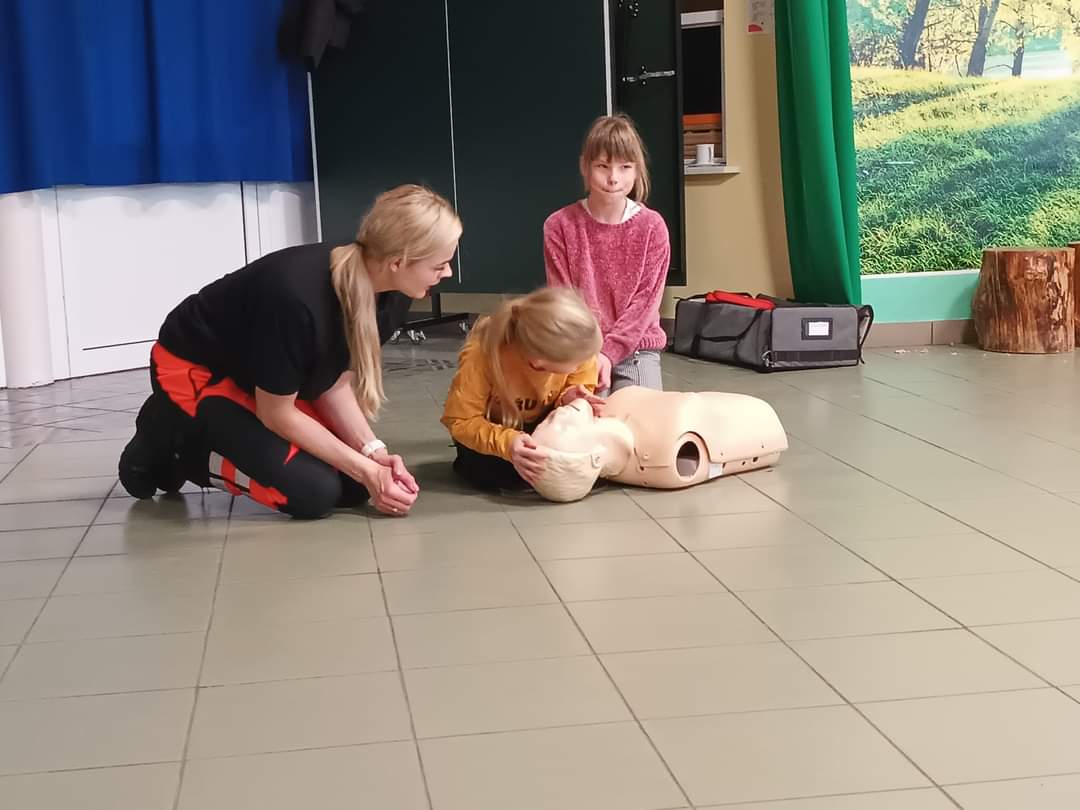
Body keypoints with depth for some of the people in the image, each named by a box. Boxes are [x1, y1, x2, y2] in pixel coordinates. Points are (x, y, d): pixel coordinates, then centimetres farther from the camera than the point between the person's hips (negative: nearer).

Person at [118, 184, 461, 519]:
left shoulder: (381, 293, -14)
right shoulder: (296, 298, -38)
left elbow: (334, 383, -5)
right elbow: (277, 414, -26)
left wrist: (374, 452, -20)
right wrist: (367, 471, -23)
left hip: (259, 374, 8)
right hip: (194, 370, -8)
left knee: (353, 487, -3)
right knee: (314, 491, -20)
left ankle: (224, 438, 14)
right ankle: (173, 447, 1)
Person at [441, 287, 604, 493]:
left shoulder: (575, 347, -28)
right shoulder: (481, 357, -37)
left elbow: (578, 393, -9)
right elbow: (459, 421, -29)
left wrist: (570, 401, -35)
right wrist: (506, 443, -45)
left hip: (543, 424, 3)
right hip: (494, 427, -3)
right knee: (502, 472, -31)